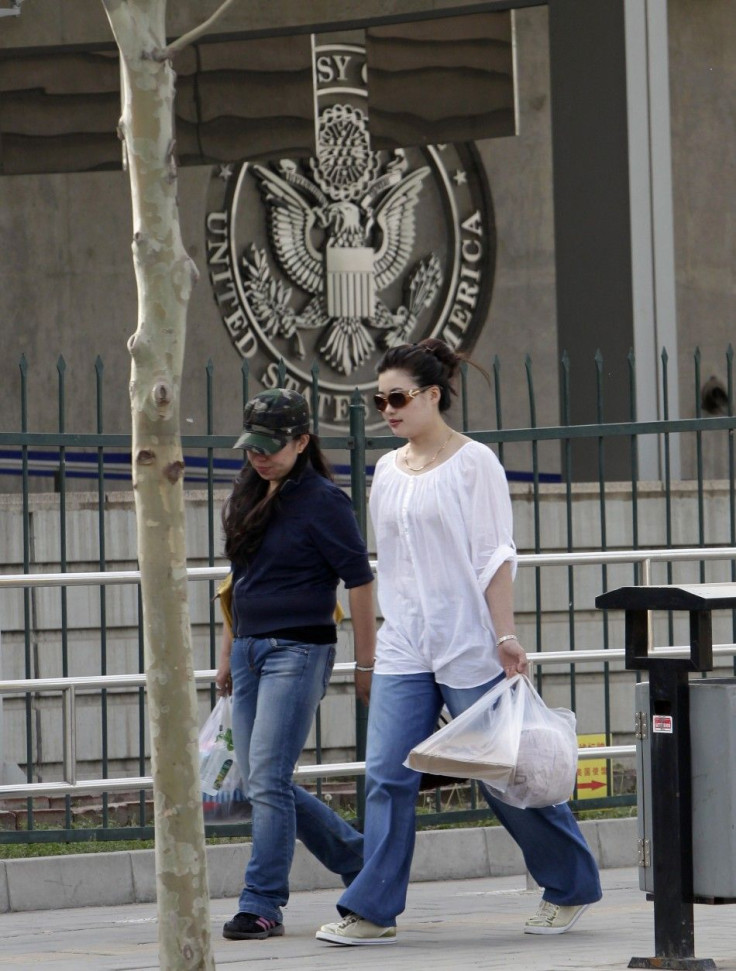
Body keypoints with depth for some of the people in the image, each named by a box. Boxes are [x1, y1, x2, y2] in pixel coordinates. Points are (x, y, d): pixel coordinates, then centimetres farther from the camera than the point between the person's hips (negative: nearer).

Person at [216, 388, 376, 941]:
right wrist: (228, 655, 22)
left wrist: (366, 663, -8)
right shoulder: (249, 499, 14)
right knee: (264, 784, 7)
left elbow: (360, 580, -8)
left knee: (267, 778, -13)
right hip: (250, 649, 8)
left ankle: (263, 905, -9)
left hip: (299, 650, -8)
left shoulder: (322, 501, -8)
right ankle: (361, 861, 23)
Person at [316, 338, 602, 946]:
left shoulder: (473, 463, -6)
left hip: (469, 645, -5)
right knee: (387, 776, -5)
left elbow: (495, 556, -9)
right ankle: (373, 911, -4)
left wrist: (505, 636, -15)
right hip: (404, 647, 5)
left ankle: (571, 887, 19)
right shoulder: (387, 471, 12)